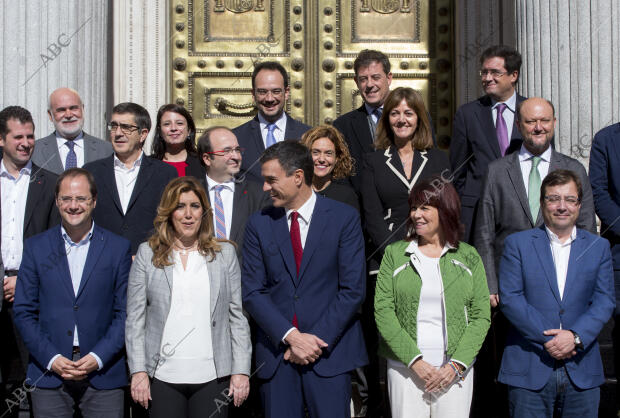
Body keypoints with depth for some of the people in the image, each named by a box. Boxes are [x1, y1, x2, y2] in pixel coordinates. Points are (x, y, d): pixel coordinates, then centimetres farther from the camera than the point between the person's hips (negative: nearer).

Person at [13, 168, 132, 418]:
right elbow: (24, 312, 5)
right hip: (48, 376, 1)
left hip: (103, 375, -1)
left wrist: (98, 357, -9)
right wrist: (51, 358, -6)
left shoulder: (118, 248, 4)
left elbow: (125, 312, 2)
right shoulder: (36, 247, 6)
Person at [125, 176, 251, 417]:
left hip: (213, 378, 1)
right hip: (162, 377, 0)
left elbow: (237, 316, 7)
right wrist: (138, 371, -3)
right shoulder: (147, 254, 6)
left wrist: (241, 371, 0)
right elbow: (135, 318, 5)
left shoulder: (225, 253, 8)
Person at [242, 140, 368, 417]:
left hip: (329, 353, -2)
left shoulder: (344, 218, -1)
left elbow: (353, 290, -5)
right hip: (275, 353, 2)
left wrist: (318, 340, -11)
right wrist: (291, 337, -11)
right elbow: (252, 292, 1)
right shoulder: (259, 224, 6)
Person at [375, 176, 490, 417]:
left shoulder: (468, 257, 7)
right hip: (405, 368, 0)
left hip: (456, 368, 1)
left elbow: (481, 316, 3)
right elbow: (383, 311, -2)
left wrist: (456, 364, -9)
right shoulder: (395, 254, 6)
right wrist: (415, 361, -11)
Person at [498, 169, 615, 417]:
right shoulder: (517, 244, 4)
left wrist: (576, 336, -13)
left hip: (582, 370, 2)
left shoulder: (599, 247, 11)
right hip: (529, 371, -2)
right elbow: (509, 298, -5)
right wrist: (547, 337, -14)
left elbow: (604, 301, 3)